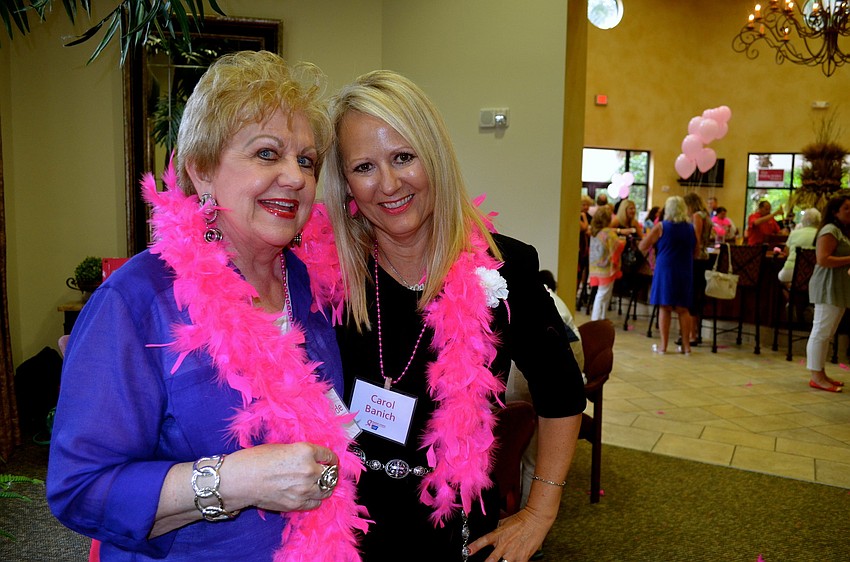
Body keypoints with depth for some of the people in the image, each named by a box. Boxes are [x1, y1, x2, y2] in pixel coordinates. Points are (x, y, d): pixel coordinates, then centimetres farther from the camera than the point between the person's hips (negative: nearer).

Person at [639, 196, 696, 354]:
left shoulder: (661, 227, -6)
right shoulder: (691, 229, 6)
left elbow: (643, 247, -5)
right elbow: (695, 251, 17)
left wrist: (654, 243, 14)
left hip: (665, 269, -3)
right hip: (685, 271, 3)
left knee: (665, 308, 1)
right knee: (683, 309, 9)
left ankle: (663, 346, 3)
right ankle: (686, 345, 12)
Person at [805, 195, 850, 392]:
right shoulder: (830, 230, -11)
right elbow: (823, 259, -20)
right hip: (828, 287, -10)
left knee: (827, 333, 12)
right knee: (821, 332, -6)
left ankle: (821, 374, 18)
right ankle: (816, 376, -3)